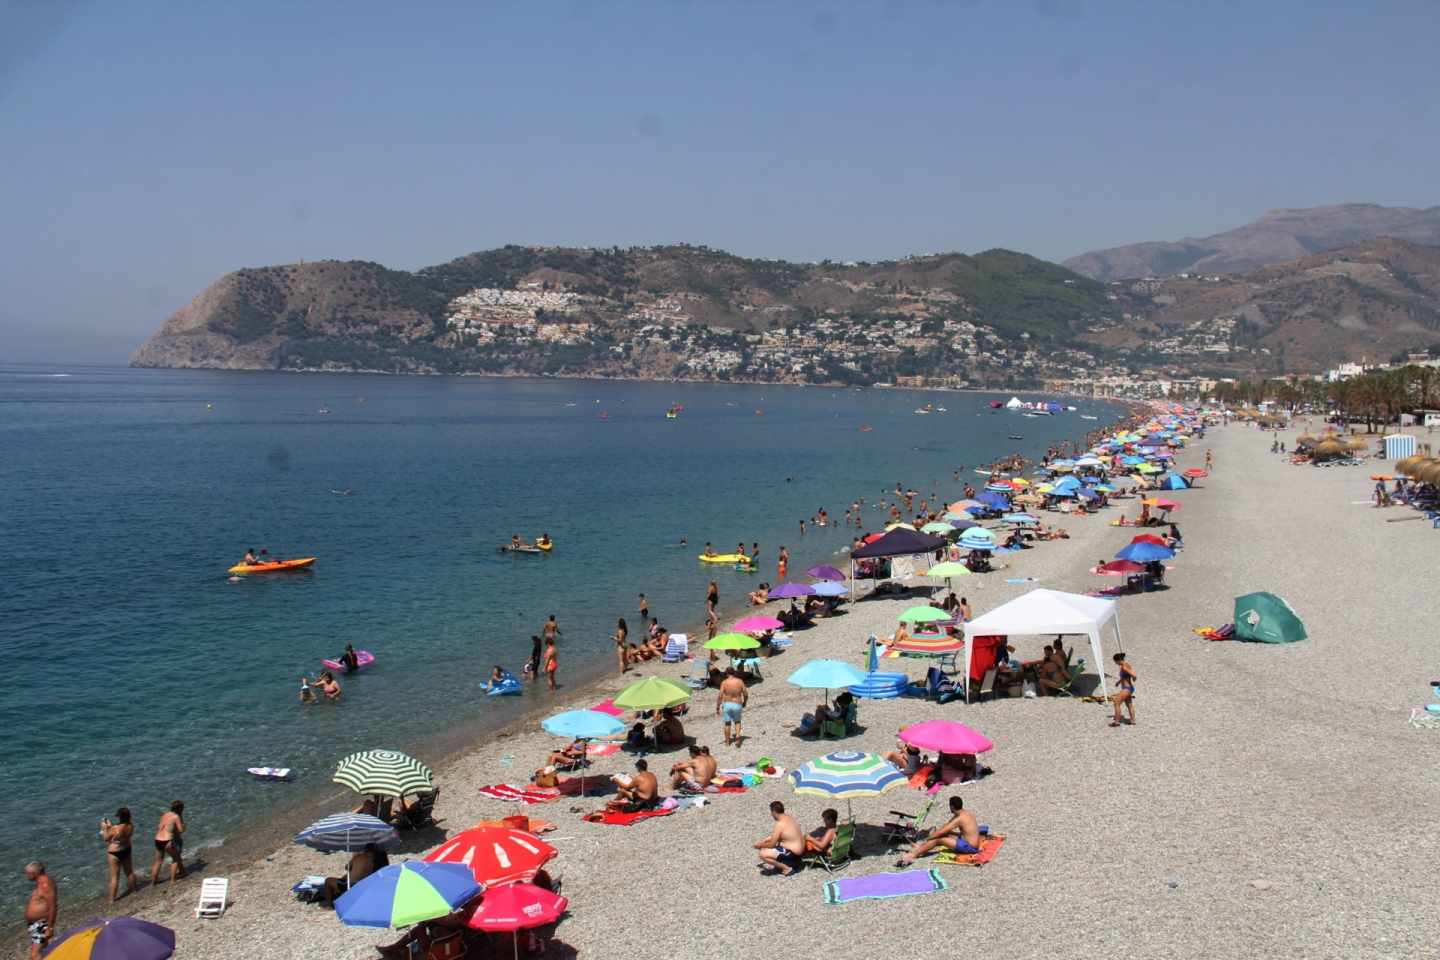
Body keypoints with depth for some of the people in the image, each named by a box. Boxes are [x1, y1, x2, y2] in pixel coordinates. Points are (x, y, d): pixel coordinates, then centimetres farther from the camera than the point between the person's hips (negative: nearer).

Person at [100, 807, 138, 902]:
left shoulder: (115, 829, -31)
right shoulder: (131, 826, -14)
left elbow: (106, 838, -13)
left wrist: (105, 828, -1)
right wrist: (110, 826, 8)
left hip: (114, 853, -5)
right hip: (127, 850, 5)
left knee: (114, 876, 7)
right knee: (129, 872, 25)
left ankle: (112, 898, 18)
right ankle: (133, 888, 45)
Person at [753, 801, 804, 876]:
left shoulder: (780, 824, -23)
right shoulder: (789, 817, 4)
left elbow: (772, 844, -16)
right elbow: (775, 834, 17)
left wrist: (760, 845, 1)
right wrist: (763, 841, 11)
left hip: (793, 853, -10)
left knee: (763, 854, -16)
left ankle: (787, 868, -7)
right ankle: (775, 863, 21)